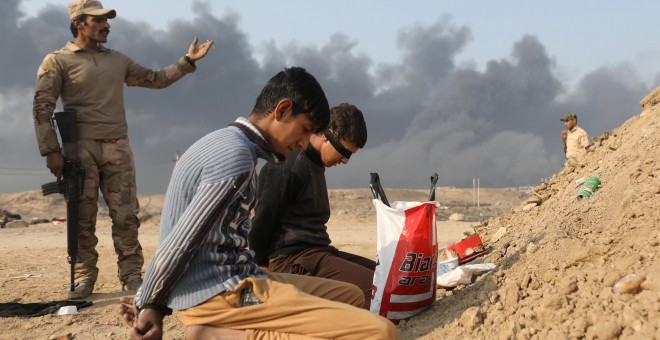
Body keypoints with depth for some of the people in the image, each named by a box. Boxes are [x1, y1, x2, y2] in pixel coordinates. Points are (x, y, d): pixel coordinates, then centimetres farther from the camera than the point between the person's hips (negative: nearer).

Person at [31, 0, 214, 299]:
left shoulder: (118, 61, 19)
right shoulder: (57, 61, 3)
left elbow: (156, 79, 24)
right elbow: (42, 108, -2)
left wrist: (187, 61, 14)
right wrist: (51, 151, -11)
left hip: (117, 148, 4)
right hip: (80, 149, -4)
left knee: (125, 216, 0)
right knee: (82, 219, -1)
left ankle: (131, 276, 5)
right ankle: (84, 279, 7)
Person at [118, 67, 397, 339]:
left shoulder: (224, 144, 17)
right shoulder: (236, 156, -16)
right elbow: (178, 244, -17)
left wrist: (150, 301, 17)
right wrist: (150, 305, -4)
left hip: (225, 282, 11)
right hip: (218, 296, -11)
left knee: (350, 295, 21)